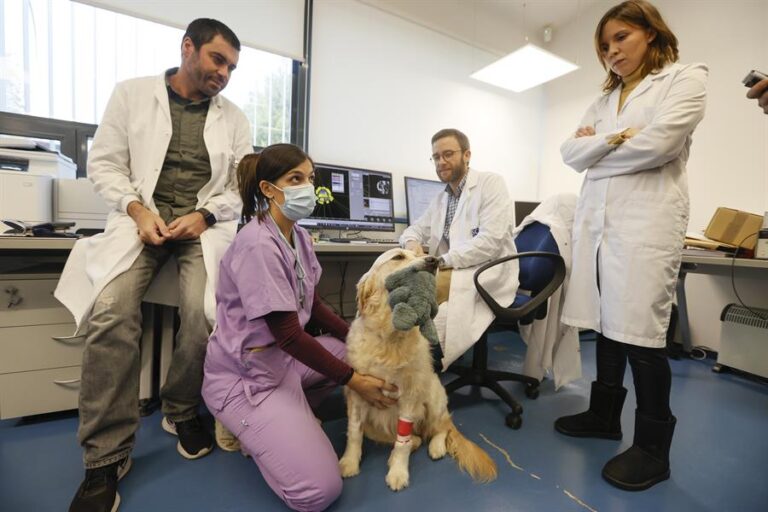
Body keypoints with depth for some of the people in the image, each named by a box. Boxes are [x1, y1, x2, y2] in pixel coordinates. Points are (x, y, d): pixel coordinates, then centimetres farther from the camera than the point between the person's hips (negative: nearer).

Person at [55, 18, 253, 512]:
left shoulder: (235, 118, 12)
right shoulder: (132, 93, 10)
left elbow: (243, 187, 7)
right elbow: (105, 162, 6)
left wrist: (203, 216, -10)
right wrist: (137, 209, -12)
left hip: (205, 223, 1)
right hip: (144, 216, 0)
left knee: (205, 313, -25)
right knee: (111, 313, -25)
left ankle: (182, 410, 5)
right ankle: (106, 458, -8)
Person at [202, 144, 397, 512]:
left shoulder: (298, 235, 2)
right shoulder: (258, 245, -25)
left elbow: (312, 306, 9)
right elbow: (288, 335, -25)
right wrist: (352, 379, -18)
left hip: (286, 357, 9)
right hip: (246, 375, -9)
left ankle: (292, 413, 13)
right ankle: (248, 425, 10)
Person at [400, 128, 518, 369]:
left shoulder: (491, 183, -4)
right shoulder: (440, 199, 18)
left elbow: (490, 241, -17)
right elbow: (415, 229, 22)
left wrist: (442, 261, -22)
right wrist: (412, 242, -5)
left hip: (488, 274, -7)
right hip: (454, 272, 7)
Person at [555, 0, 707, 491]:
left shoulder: (686, 77, 6)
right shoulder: (604, 99, 23)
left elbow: (657, 143, -11)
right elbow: (570, 151, 9)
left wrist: (597, 147, 1)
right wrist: (616, 140, -5)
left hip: (647, 219, -5)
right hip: (597, 220, 6)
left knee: (641, 331, -6)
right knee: (607, 323, 9)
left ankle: (653, 449, 10)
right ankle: (605, 415, 25)